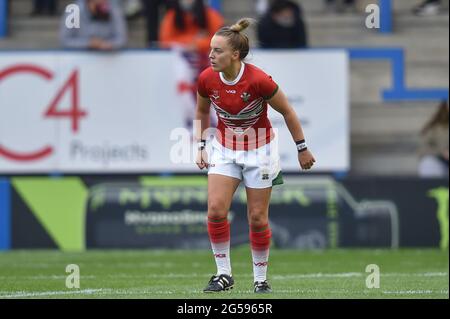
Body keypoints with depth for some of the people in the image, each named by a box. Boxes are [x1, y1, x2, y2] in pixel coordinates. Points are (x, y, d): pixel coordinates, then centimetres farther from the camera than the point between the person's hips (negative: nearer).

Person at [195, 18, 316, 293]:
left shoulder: (259, 80, -26)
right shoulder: (207, 79, -14)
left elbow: (287, 112, -11)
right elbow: (202, 111, 8)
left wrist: (302, 149, -5)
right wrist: (201, 146, 3)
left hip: (259, 150, -3)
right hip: (224, 148, 3)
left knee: (258, 218, 2)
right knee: (216, 210, -12)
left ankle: (261, 279, 18)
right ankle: (224, 274, 0)